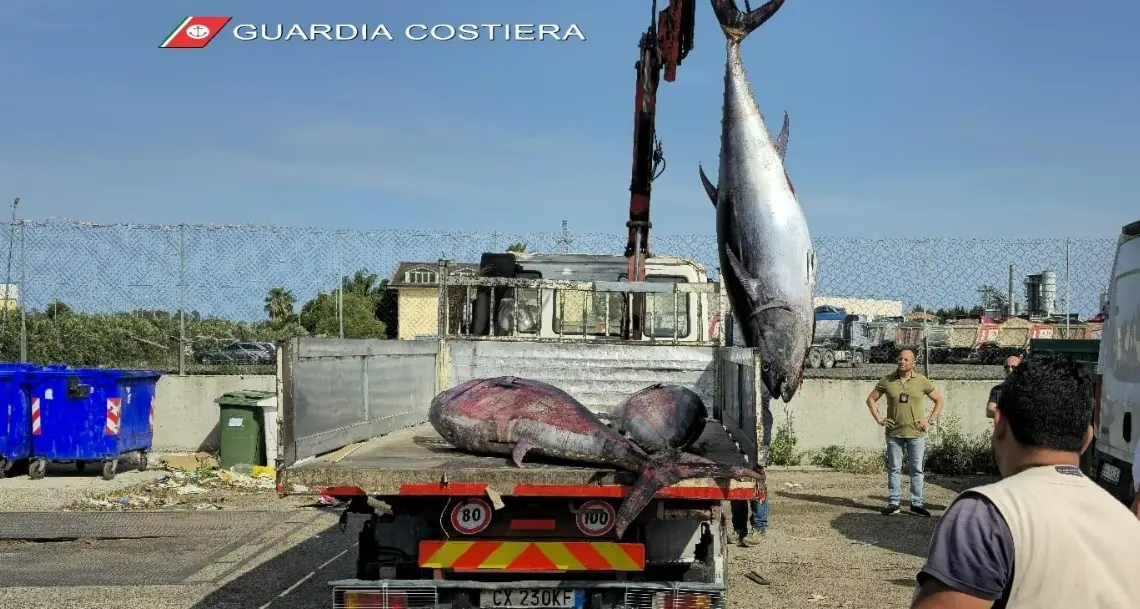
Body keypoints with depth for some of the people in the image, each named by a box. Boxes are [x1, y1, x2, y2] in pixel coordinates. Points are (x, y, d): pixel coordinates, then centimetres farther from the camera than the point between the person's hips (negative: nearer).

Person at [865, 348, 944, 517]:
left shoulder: (922, 381, 0)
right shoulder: (887, 381, 1)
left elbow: (939, 400, 10)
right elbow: (871, 399, 10)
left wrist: (930, 420, 1)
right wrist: (879, 418, 0)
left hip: (916, 433, 0)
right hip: (894, 433, 1)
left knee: (916, 469, 4)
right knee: (894, 469, 5)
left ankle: (916, 504, 12)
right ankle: (894, 503, 12)